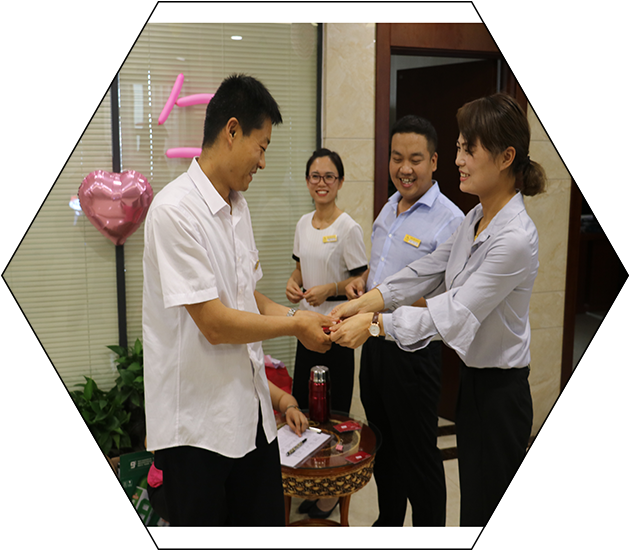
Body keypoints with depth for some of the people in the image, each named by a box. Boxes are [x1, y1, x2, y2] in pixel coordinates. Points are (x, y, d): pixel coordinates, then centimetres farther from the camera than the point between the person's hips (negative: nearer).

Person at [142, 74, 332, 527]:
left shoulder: (238, 205, 8)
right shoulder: (175, 211, -20)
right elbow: (215, 323, -22)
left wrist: (301, 317, 1)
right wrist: (296, 326, -10)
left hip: (249, 409, 8)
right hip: (196, 422, -8)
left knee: (265, 524, 18)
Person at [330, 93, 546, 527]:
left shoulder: (515, 239, -24)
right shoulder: (476, 218, 4)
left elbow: (456, 313, -25)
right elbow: (427, 270, 4)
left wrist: (374, 323, -23)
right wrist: (362, 303, -7)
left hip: (501, 391, -8)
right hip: (472, 377, 8)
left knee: (486, 511, 5)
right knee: (473, 502, 21)